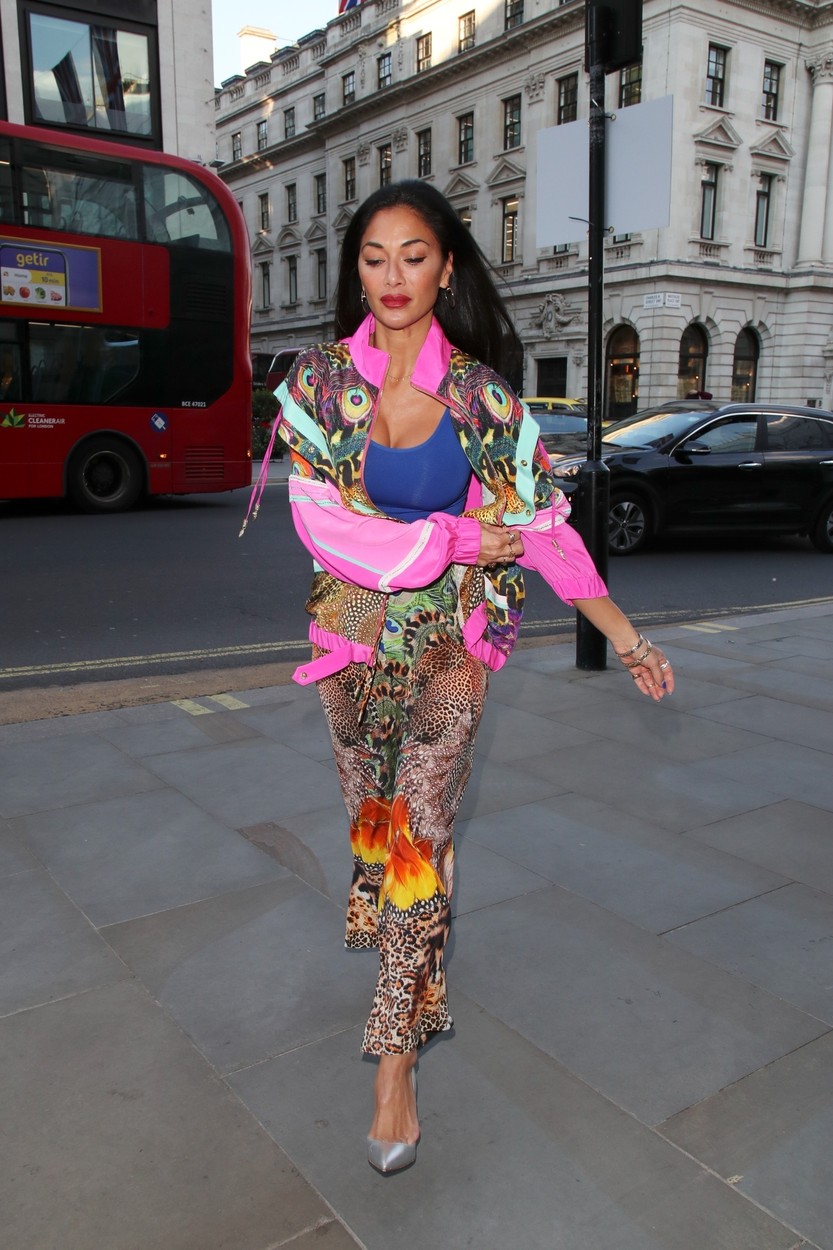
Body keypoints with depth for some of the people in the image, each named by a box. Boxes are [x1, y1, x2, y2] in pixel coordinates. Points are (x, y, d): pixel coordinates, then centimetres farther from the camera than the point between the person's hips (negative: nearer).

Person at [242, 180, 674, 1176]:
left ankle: (396, 1055, 6)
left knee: (422, 826, -6)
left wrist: (619, 628, -9)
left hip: (450, 639, -1)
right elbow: (319, 518, -12)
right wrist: (456, 539, -13)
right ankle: (384, 918, 48)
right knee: (368, 808, 16)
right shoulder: (321, 377, -4)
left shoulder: (480, 392, -4)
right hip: (351, 631, 2)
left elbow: (538, 519, -3)